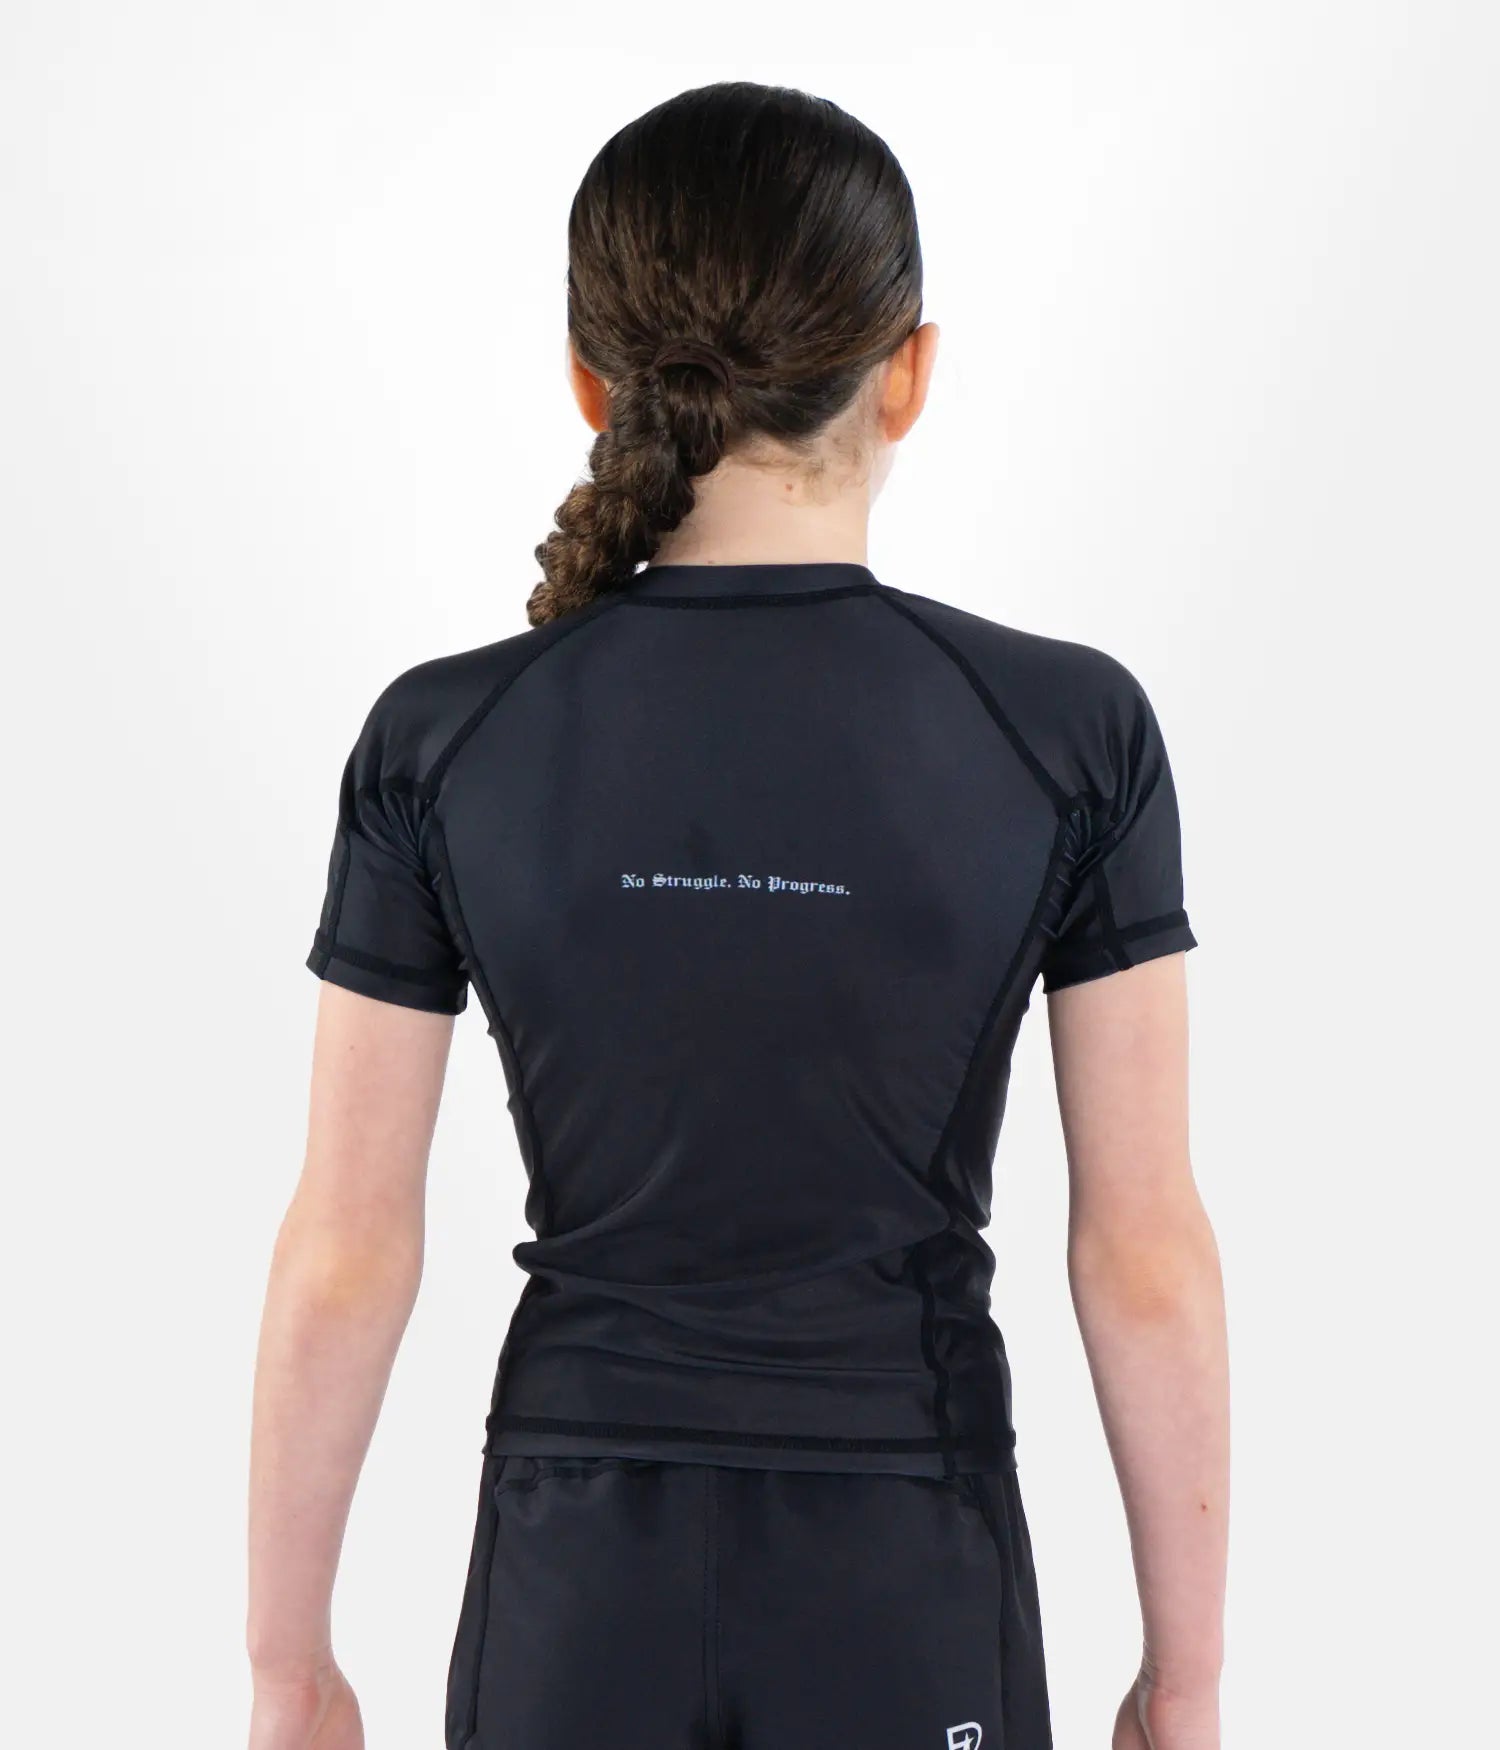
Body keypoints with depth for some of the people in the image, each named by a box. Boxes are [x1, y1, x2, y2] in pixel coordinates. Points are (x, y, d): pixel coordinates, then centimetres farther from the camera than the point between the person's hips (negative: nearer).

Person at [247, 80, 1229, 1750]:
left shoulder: (443, 742, -8)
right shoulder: (1067, 731, -10)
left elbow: (342, 1257, -4)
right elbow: (1145, 1256, -7)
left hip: (581, 1592, 1)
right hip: (906, 1600, -1)